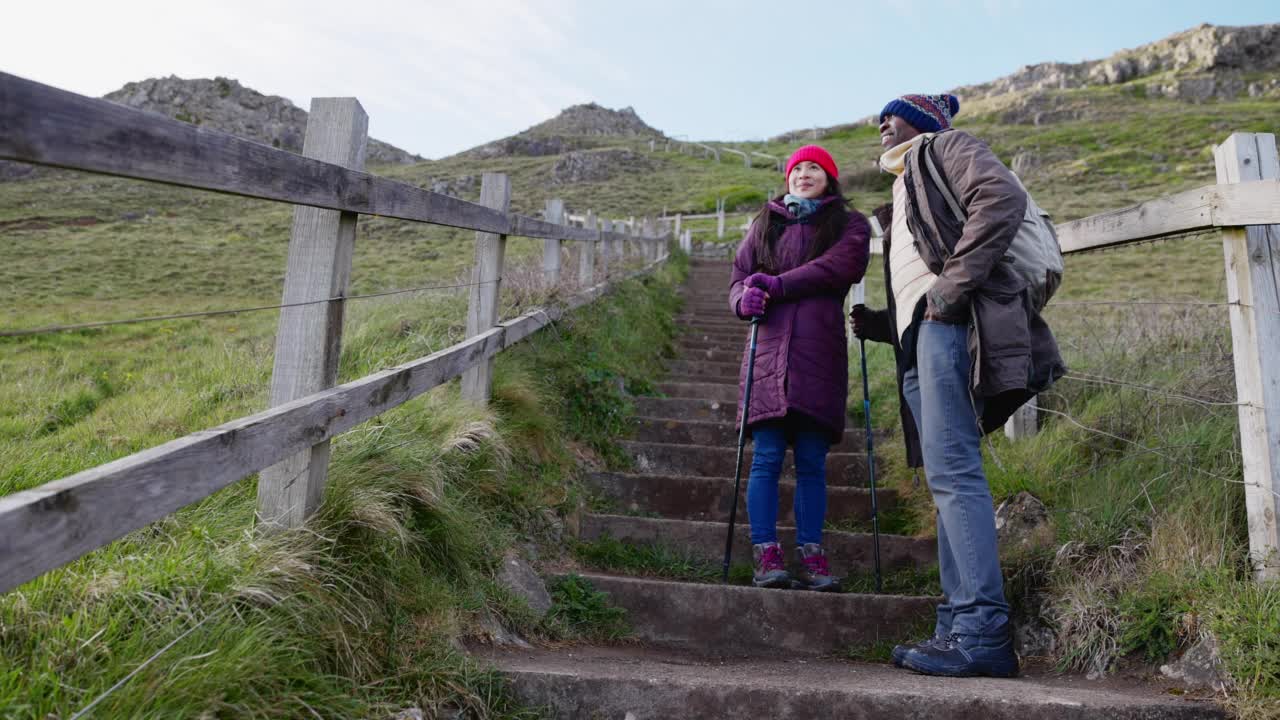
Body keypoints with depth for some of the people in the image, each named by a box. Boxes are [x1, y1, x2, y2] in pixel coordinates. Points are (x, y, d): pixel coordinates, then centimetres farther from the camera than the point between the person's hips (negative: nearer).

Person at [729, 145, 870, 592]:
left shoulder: (849, 224, 15)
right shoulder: (765, 223, 21)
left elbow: (841, 265, -6)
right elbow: (738, 279, 14)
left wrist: (778, 285, -10)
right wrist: (744, 299, -9)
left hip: (820, 352, -1)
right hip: (770, 348, 1)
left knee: (812, 463, 0)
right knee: (767, 458, -7)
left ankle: (811, 559, 5)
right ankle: (766, 557, -5)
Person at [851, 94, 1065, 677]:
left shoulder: (945, 147, 10)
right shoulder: (903, 199, 34)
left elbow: (1002, 196, -12)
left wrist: (954, 284, -17)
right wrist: (878, 324, 16)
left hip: (949, 321, -9)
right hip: (918, 333, 9)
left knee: (951, 470, -17)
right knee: (947, 476, 3)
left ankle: (983, 631, -16)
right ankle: (959, 628, 4)